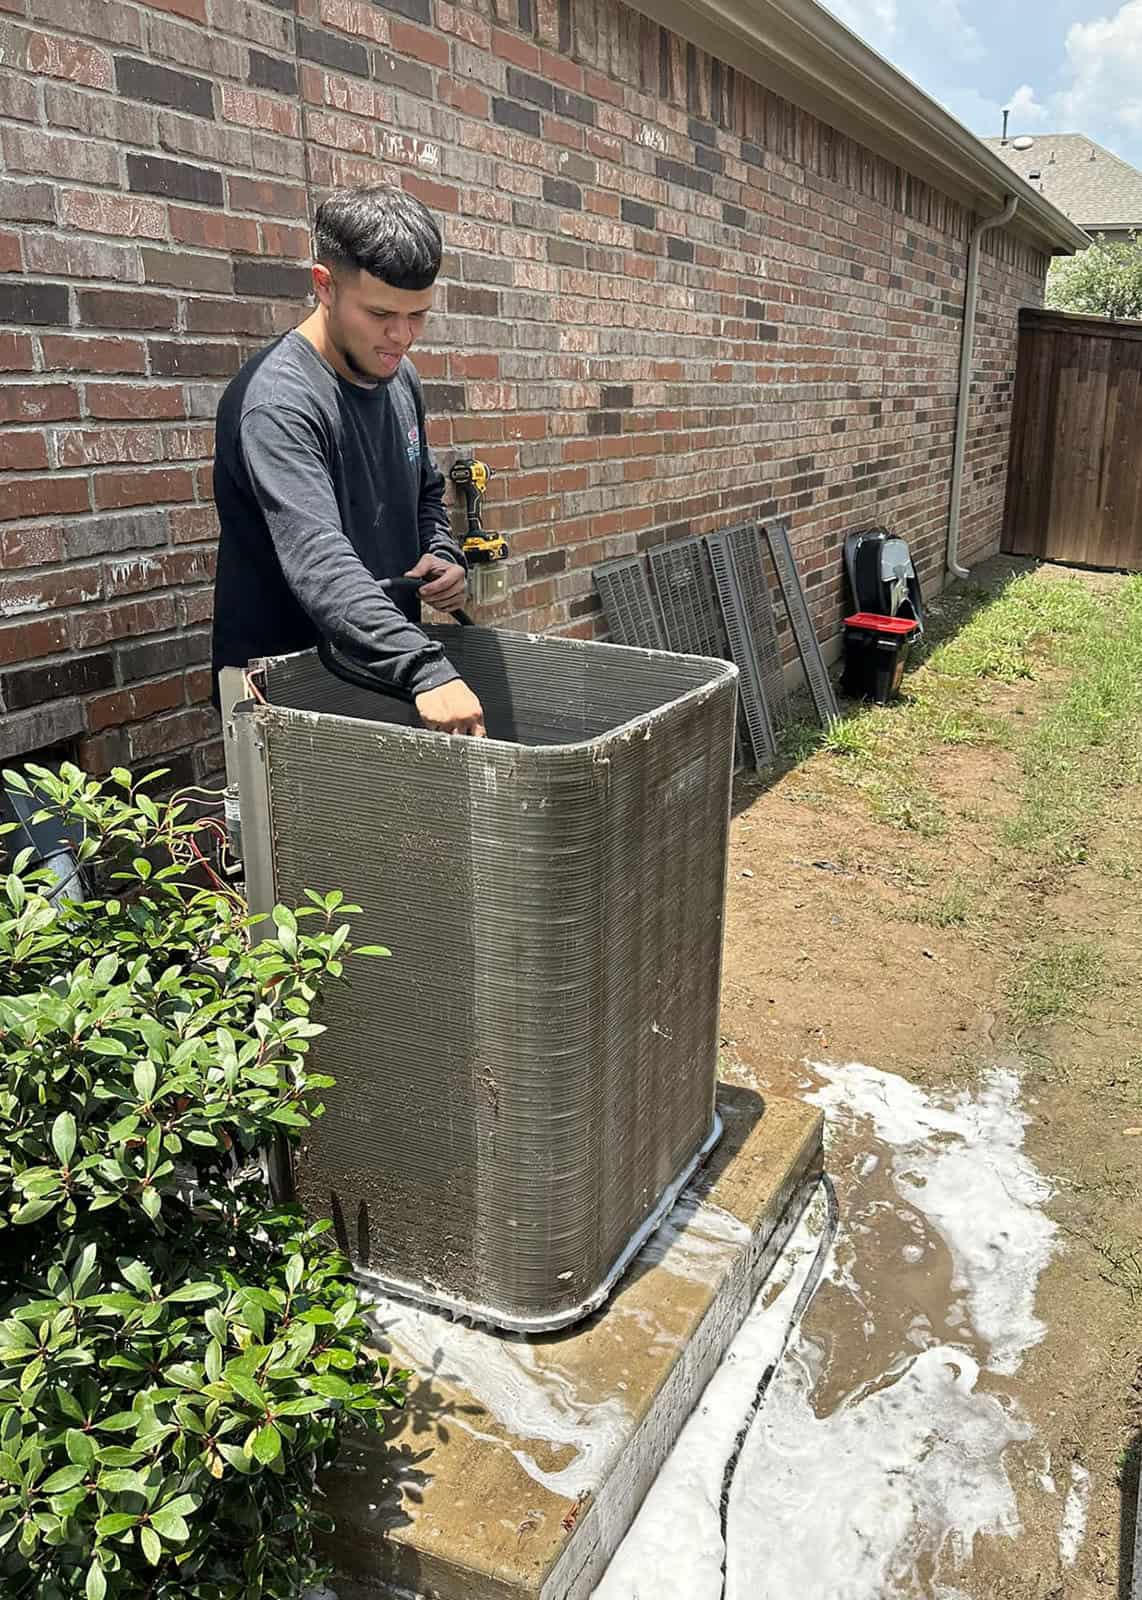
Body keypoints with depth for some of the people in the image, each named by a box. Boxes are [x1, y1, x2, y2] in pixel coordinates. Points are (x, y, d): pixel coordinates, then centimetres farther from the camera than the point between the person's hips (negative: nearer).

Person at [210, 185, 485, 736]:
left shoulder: (400, 378, 4)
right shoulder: (278, 401, -23)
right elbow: (318, 559, -36)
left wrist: (443, 554, -3)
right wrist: (426, 670, -48)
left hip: (395, 667, 7)